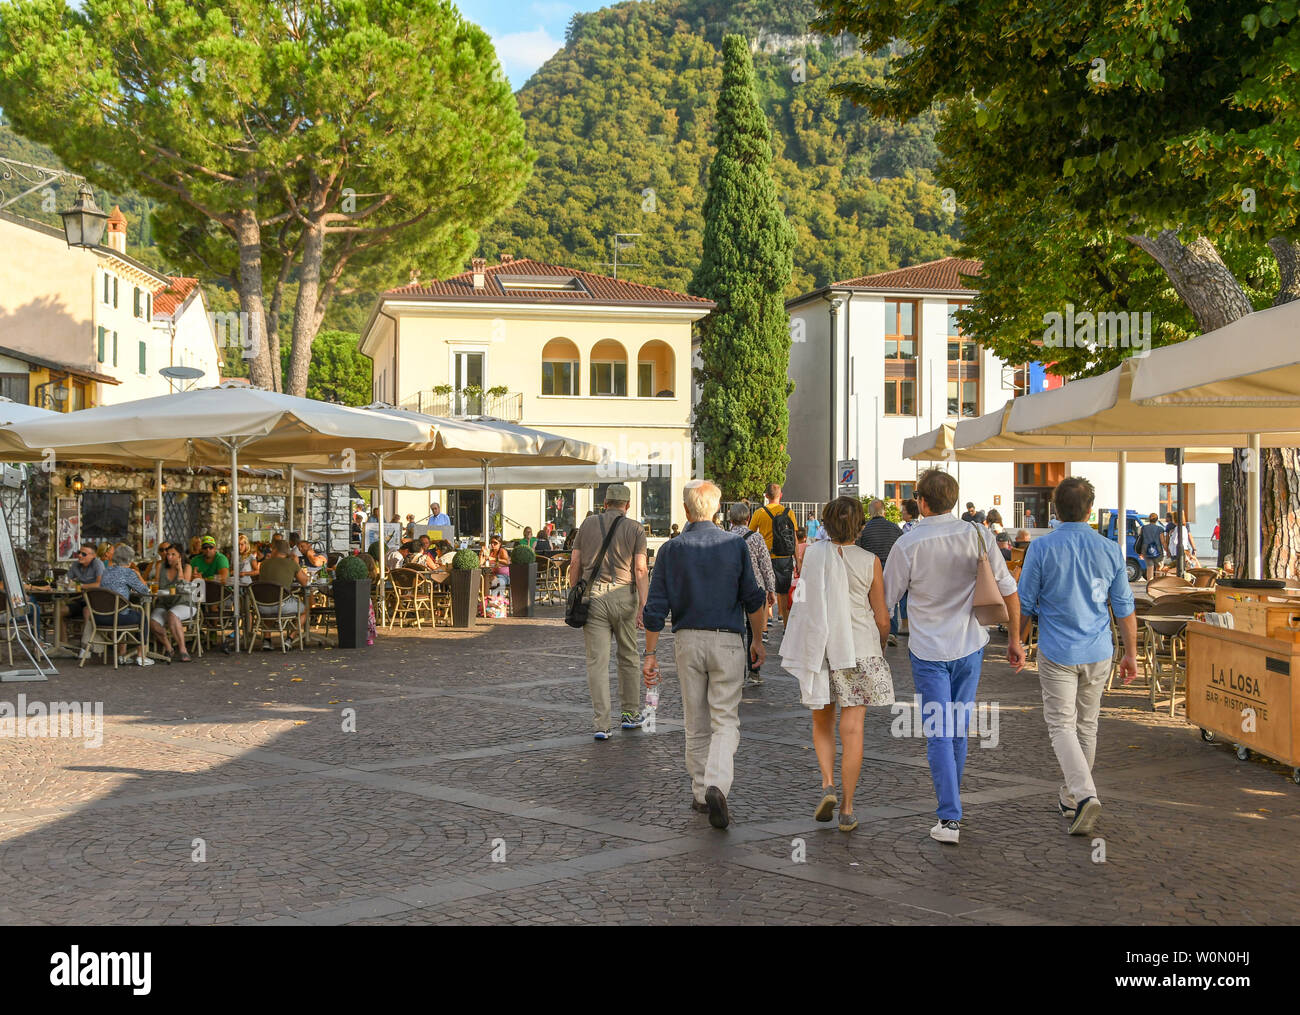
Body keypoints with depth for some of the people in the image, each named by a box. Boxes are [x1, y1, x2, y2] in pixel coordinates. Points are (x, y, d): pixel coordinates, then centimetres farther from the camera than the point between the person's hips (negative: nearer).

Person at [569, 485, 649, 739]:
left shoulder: (588, 523, 8)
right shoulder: (635, 529, 2)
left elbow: (575, 563, 7)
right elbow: (641, 570, -7)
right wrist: (643, 607, -9)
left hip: (592, 596, 1)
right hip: (623, 596, -1)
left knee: (597, 661, -1)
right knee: (628, 656, 16)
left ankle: (601, 724, -7)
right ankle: (631, 714, 26)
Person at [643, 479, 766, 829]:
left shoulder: (670, 550, -1)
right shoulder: (735, 545, -2)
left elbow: (656, 608, -2)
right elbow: (754, 599, 0)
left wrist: (650, 655, 4)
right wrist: (758, 641, 13)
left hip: (687, 641, 2)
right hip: (726, 641, -1)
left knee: (696, 723, 13)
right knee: (725, 721, 0)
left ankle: (700, 793, 21)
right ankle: (716, 786, -21)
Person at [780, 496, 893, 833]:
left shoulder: (811, 555, -4)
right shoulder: (870, 562, -5)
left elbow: (802, 601, 3)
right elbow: (882, 619, -1)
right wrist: (880, 647, 18)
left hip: (819, 647, 1)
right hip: (860, 648, -1)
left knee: (822, 722, 19)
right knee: (852, 729, 3)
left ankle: (828, 785, 0)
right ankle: (847, 809, 5)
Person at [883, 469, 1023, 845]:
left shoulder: (907, 544, -13)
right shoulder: (977, 535, -6)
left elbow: (884, 600, -4)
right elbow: (1008, 589, -4)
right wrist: (1014, 640, 6)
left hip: (928, 650, -3)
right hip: (969, 645, 3)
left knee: (939, 734, 1)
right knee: (960, 727, 17)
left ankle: (949, 818, -4)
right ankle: (951, 800, 32)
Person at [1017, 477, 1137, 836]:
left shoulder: (1042, 548, -10)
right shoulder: (1110, 550, -2)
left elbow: (1024, 604, -4)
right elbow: (1124, 608, 3)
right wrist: (1131, 654, 12)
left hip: (1057, 652, -3)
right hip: (1098, 654, 3)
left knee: (1062, 725, 0)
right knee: (1086, 725, 16)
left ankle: (1085, 795, -20)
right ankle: (1071, 796, 28)